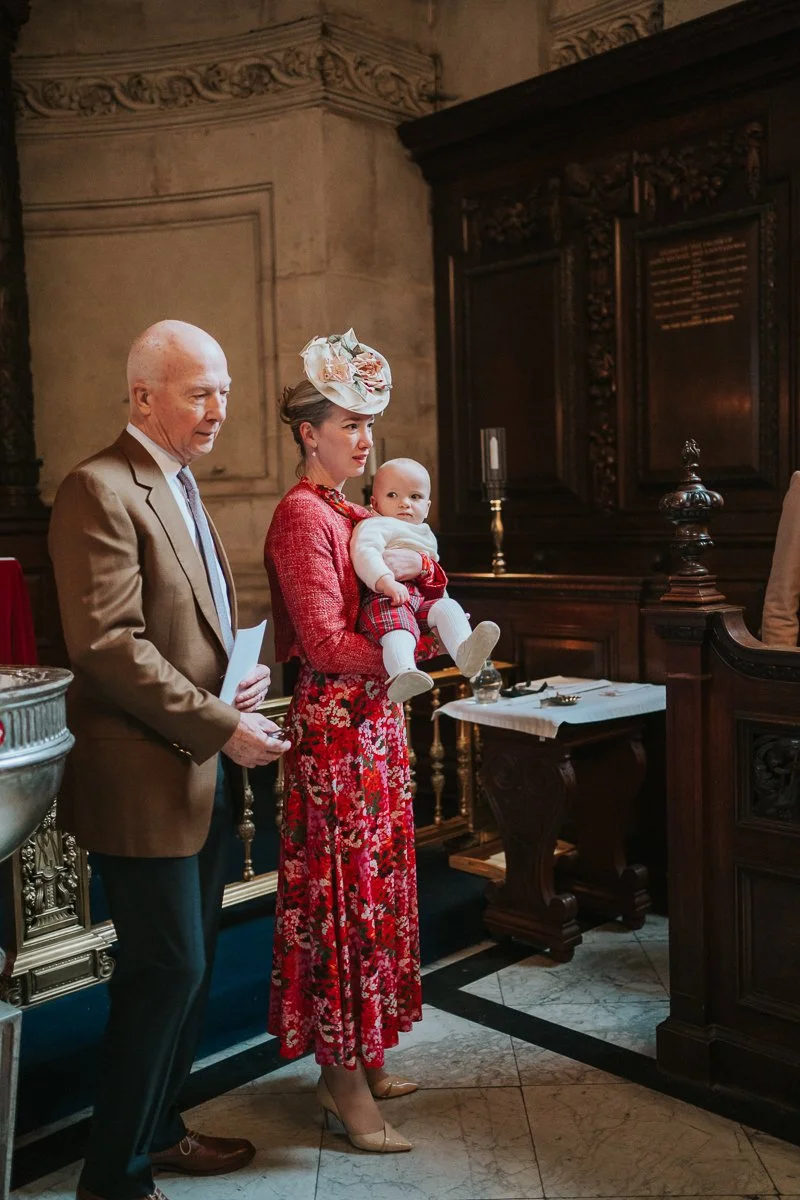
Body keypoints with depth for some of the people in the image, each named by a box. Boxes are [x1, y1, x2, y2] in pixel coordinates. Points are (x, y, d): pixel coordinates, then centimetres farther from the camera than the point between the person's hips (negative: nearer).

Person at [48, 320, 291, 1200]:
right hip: (144, 779, -9)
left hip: (202, 773, 9)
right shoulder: (99, 490, -14)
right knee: (166, 970, 0)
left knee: (189, 965, 17)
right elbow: (109, 644, -21)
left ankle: (157, 1128, 36)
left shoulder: (181, 488, 16)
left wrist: (246, 675, 4)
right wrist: (220, 726, -18)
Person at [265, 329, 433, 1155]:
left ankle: (359, 1061, 29)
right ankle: (346, 1083, 14)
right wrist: (405, 652, -9)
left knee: (374, 887, 14)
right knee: (342, 892, 0)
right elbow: (326, 643, -19)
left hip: (373, 720, 9)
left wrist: (413, 567, -6)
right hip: (335, 723, -9)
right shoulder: (302, 515, -12)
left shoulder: (350, 514, 15)